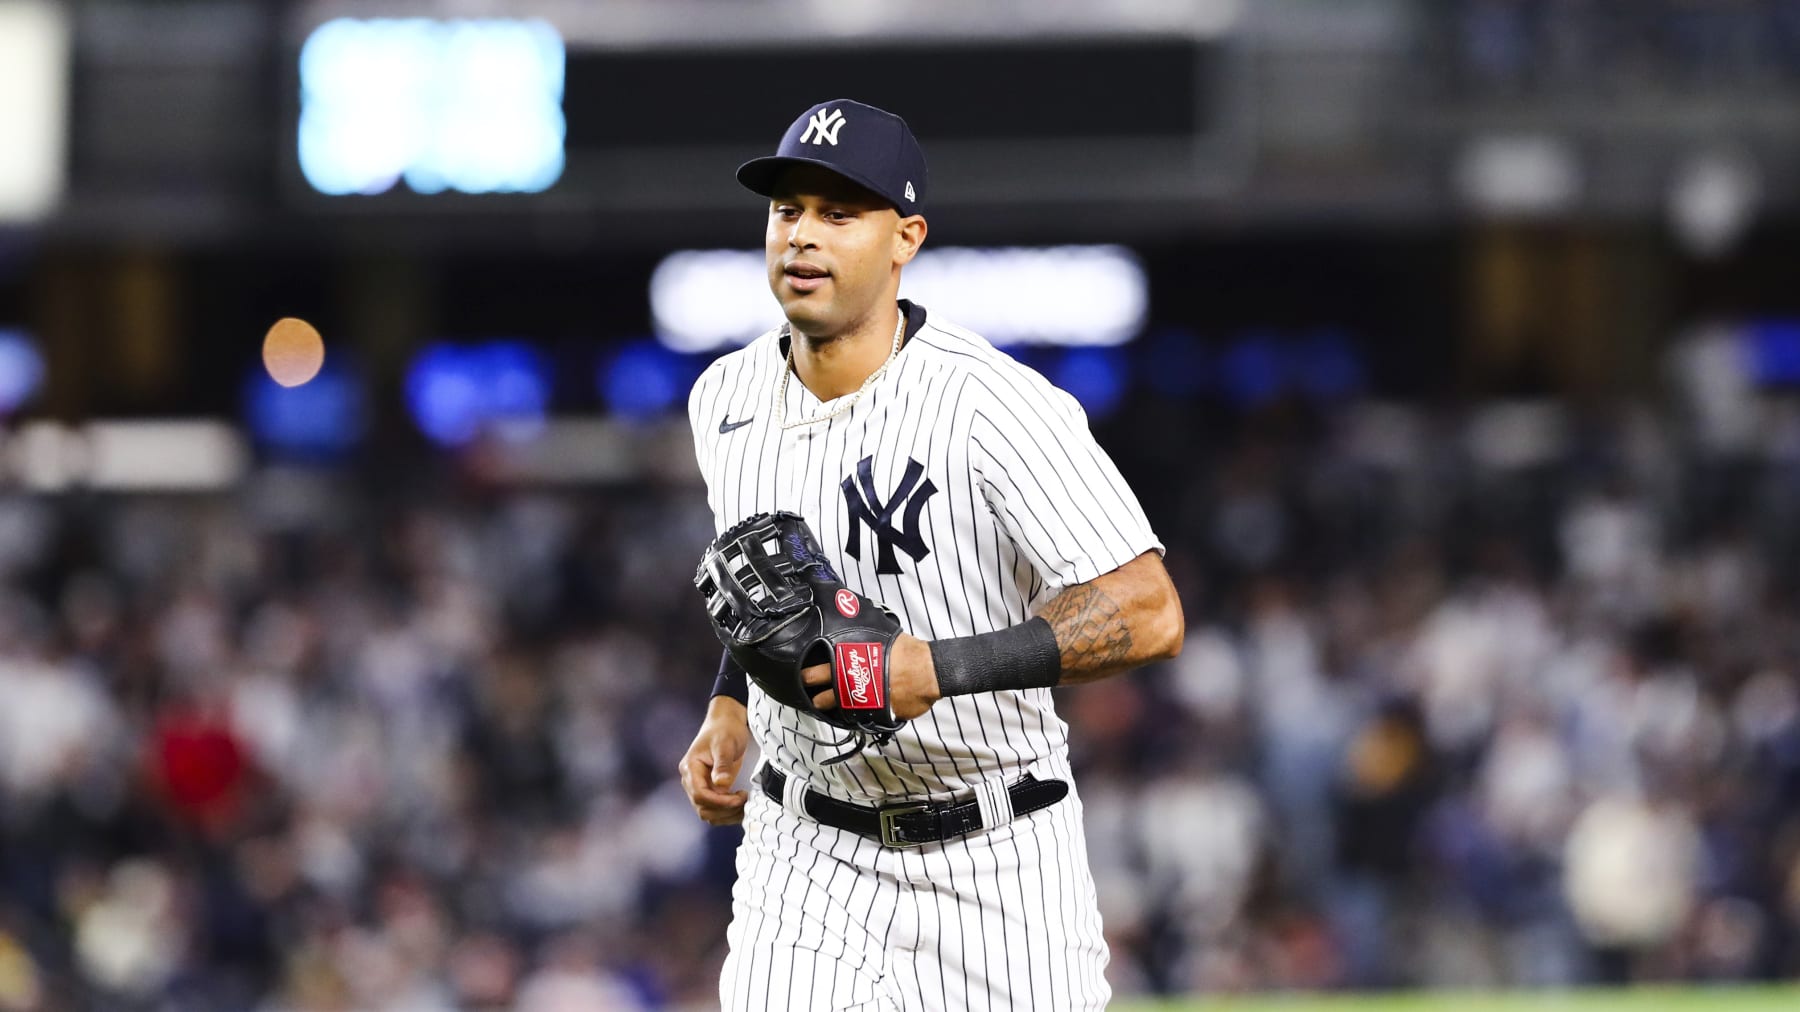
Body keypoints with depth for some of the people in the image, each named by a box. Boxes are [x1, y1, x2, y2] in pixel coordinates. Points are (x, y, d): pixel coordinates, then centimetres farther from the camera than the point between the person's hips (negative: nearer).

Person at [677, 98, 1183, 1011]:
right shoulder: (725, 399, 1)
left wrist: (943, 669, -35)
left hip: (996, 866, -4)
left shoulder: (995, 406, -20)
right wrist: (730, 704, 10)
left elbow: (1148, 614, -26)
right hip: (806, 855, 4)